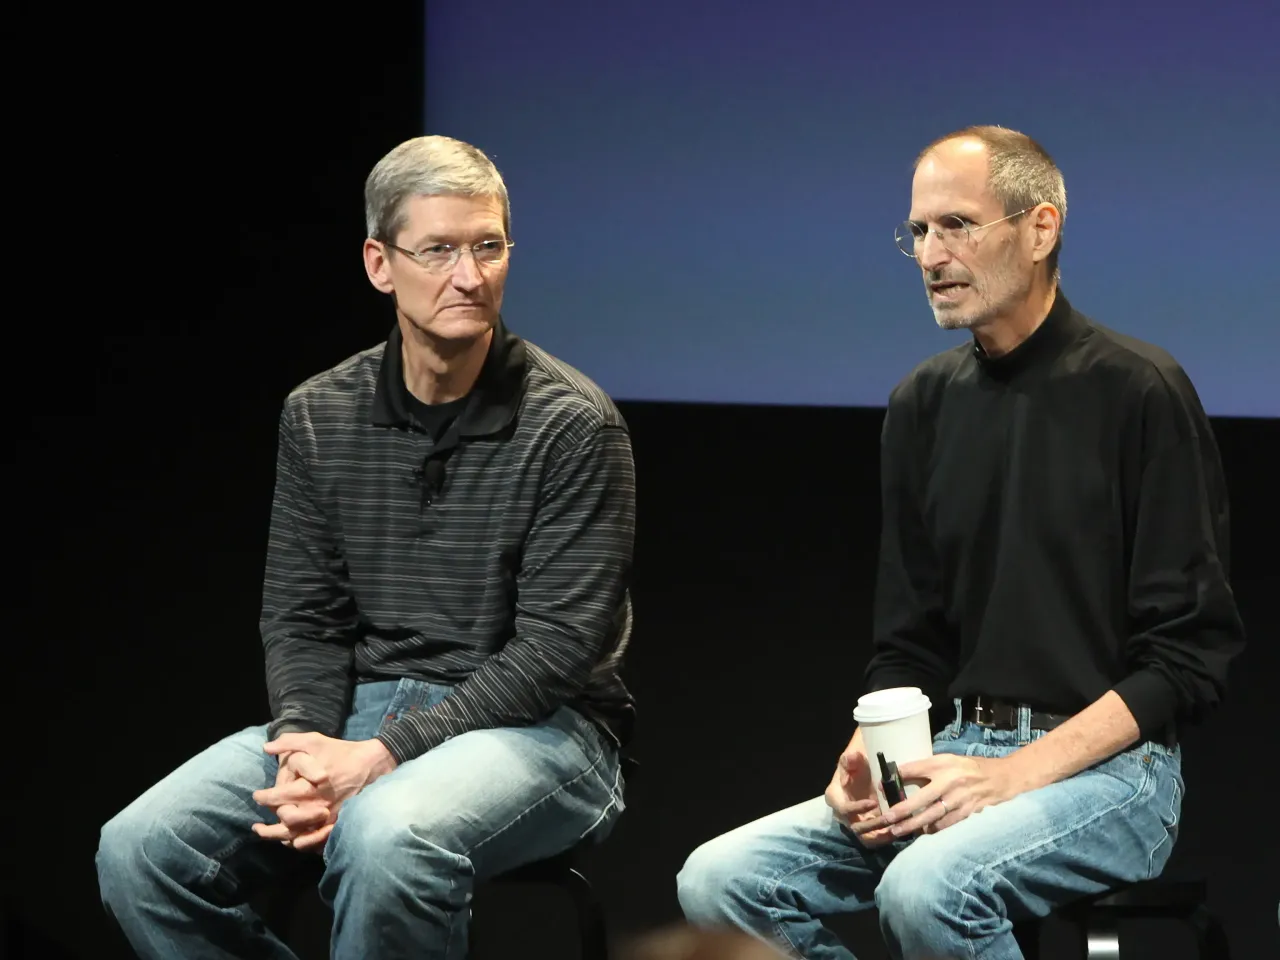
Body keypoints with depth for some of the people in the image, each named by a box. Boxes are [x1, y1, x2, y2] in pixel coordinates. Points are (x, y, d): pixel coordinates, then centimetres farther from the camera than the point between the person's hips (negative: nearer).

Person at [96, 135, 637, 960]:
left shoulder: (571, 425, -8)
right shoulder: (319, 418, 8)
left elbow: (557, 646, -12)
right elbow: (303, 619, 10)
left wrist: (384, 755, -20)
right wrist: (306, 743, -13)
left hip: (533, 727, -5)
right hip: (365, 707, 5)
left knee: (385, 836, -39)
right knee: (139, 851, -17)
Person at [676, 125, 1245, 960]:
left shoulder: (1137, 390, -7)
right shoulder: (925, 404, 12)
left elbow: (1189, 656, -10)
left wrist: (1017, 775, -18)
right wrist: (867, 759, -5)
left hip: (1107, 765, -6)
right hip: (962, 752, 6)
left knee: (926, 888, -35)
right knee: (719, 881, -14)